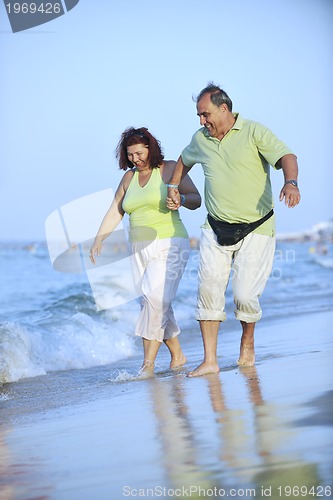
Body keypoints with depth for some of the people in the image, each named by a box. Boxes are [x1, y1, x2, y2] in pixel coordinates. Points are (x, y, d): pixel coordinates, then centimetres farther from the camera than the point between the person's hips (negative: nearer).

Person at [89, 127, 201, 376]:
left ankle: (148, 363, -20)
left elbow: (196, 199, -2)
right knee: (155, 305, 4)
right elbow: (115, 212, 15)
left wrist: (180, 199, -23)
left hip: (169, 245, -6)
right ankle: (177, 355, 17)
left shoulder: (169, 169, -1)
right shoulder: (129, 178, 14)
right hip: (140, 249, 6)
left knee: (156, 297, -19)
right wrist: (99, 240, 4)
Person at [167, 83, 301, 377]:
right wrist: (174, 186, 27)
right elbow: (185, 159, 32)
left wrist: (291, 182, -39)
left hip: (255, 230, -4)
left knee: (244, 294, -8)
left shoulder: (254, 133, -7)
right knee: (208, 288, -8)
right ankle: (210, 361, -4)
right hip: (216, 229, 4)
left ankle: (248, 342, 22)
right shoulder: (200, 140, 9)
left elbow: (286, 157, -20)